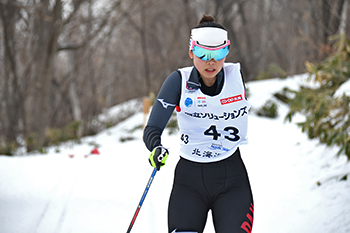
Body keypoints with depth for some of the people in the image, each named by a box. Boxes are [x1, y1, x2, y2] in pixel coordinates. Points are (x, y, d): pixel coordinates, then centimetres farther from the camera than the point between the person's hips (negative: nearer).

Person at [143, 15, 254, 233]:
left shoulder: (237, 74, 0)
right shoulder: (179, 81, -3)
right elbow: (153, 128, -8)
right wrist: (156, 148, -29)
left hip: (232, 180, 1)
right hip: (189, 179, 0)